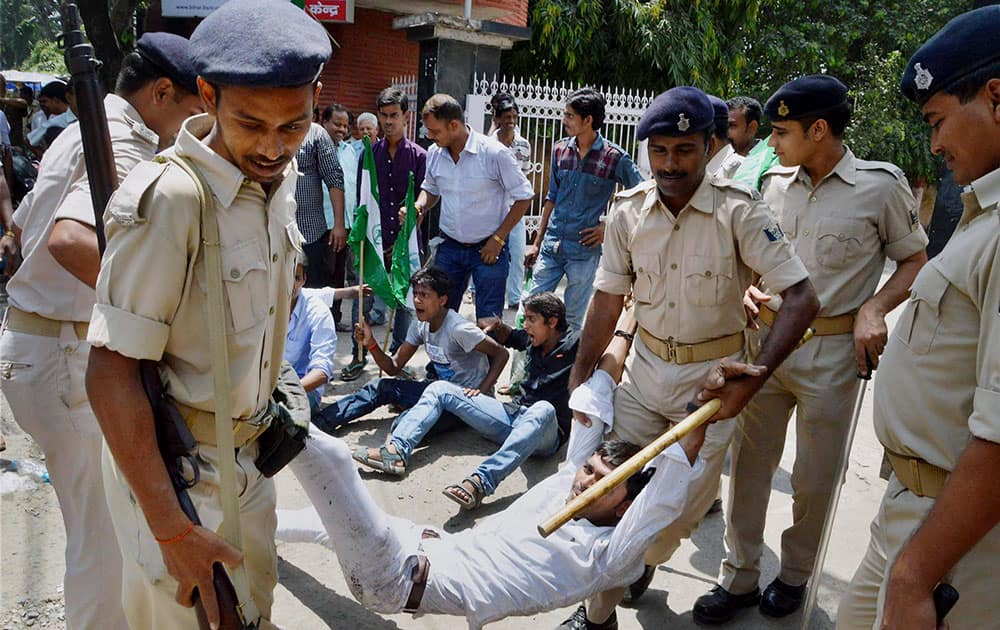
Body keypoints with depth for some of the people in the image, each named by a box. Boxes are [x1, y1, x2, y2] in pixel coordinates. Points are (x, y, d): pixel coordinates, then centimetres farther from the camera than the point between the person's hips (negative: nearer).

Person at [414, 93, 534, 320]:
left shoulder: (494, 153, -16)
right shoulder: (434, 153, 0)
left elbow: (524, 197, -9)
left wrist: (498, 238, -12)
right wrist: (418, 208, -4)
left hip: (488, 248, -5)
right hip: (449, 247, 5)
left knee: (488, 320, 0)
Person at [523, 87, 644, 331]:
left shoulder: (615, 157, -8)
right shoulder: (560, 149, 6)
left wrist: (610, 226, -6)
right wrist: (537, 242, 13)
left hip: (585, 249, -4)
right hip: (551, 246, 4)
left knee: (573, 320, 7)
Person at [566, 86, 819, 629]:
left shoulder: (739, 211, -16)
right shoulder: (627, 212, -5)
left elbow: (801, 298, -18)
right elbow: (607, 299, 2)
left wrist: (750, 380, -27)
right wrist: (580, 376, 1)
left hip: (711, 374, -2)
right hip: (644, 365, 3)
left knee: (686, 503, 7)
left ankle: (642, 564, 41)